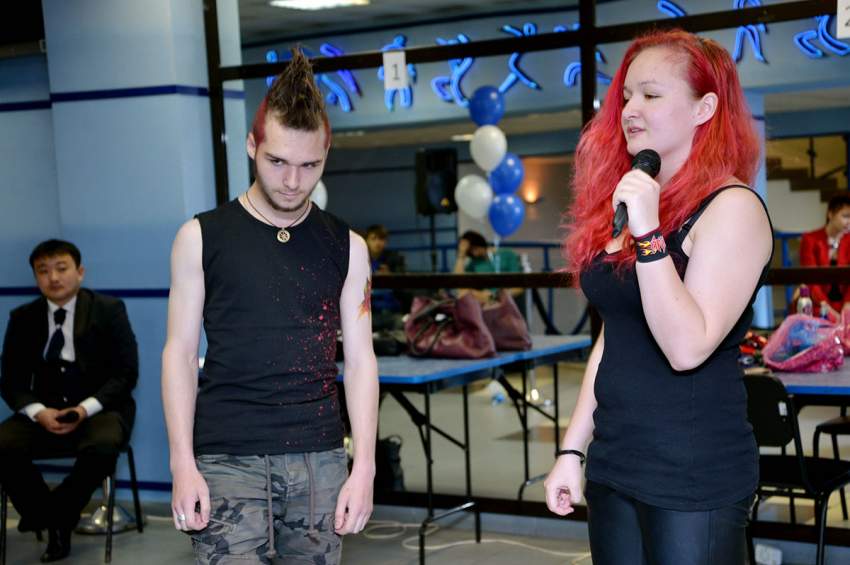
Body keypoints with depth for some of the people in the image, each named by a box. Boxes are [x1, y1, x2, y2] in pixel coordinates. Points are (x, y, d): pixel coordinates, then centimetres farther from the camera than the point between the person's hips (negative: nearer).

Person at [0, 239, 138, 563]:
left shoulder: (109, 310, 1)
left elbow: (126, 373, -5)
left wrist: (85, 409, -20)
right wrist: (39, 412, -16)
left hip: (100, 409, -3)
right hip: (44, 412, 3)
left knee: (102, 446, -36)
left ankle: (54, 512, -9)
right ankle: (57, 523, -8)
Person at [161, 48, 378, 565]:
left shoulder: (346, 247, 7)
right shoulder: (202, 237, 2)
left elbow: (360, 359, 6)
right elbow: (180, 353, 2)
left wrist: (365, 467, -2)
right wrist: (183, 464, -6)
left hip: (320, 461, 2)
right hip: (226, 460, -2)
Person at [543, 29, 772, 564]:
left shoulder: (732, 207, -12)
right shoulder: (626, 202, 11)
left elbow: (688, 347, -22)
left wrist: (648, 234, -26)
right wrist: (572, 448, 12)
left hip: (695, 478, -7)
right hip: (613, 465, 7)